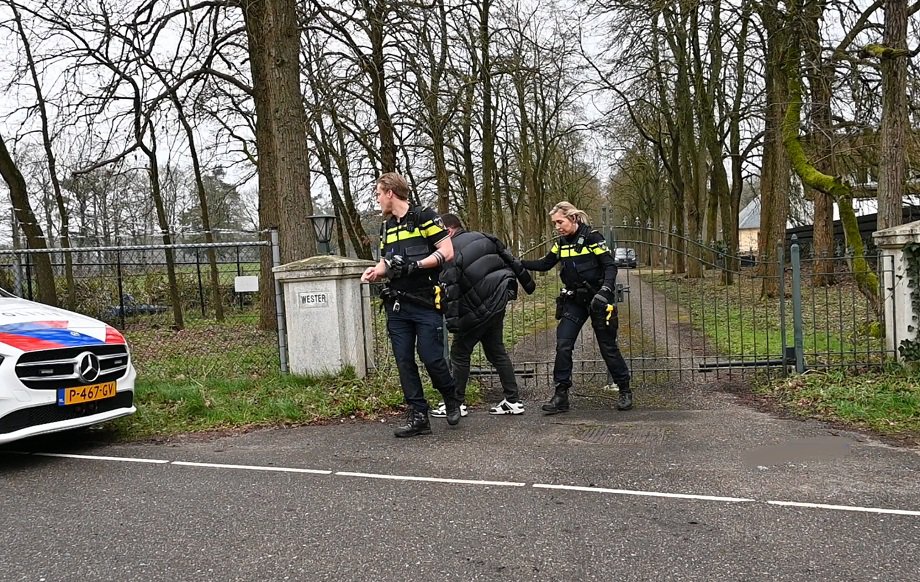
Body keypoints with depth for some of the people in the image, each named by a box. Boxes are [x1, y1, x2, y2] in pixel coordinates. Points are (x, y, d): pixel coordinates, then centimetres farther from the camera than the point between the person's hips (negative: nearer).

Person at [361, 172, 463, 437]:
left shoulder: (424, 217, -5)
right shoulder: (386, 227, 16)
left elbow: (447, 252, -11)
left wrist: (413, 265, -19)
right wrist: (376, 271, 0)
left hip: (425, 303, -6)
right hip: (397, 305, 7)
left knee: (431, 358, -6)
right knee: (404, 361, 3)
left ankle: (452, 400, 21)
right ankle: (418, 417, 11)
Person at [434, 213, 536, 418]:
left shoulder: (450, 253, -12)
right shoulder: (483, 238, 9)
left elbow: (450, 290, -20)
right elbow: (511, 261, 14)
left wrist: (451, 320, -20)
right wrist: (528, 283, 24)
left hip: (477, 310, -8)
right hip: (499, 300, 8)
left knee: (460, 351, 4)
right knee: (496, 350, 15)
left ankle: (457, 403, 9)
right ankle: (513, 401, 17)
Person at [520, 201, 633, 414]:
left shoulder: (591, 237, -12)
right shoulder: (561, 243, 5)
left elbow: (610, 266, -14)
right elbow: (544, 264, 12)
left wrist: (605, 291, -29)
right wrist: (519, 264, -1)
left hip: (597, 300, -5)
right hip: (574, 301, 5)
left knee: (608, 347, 4)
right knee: (563, 345, -6)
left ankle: (625, 391, 21)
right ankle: (560, 396, 0)